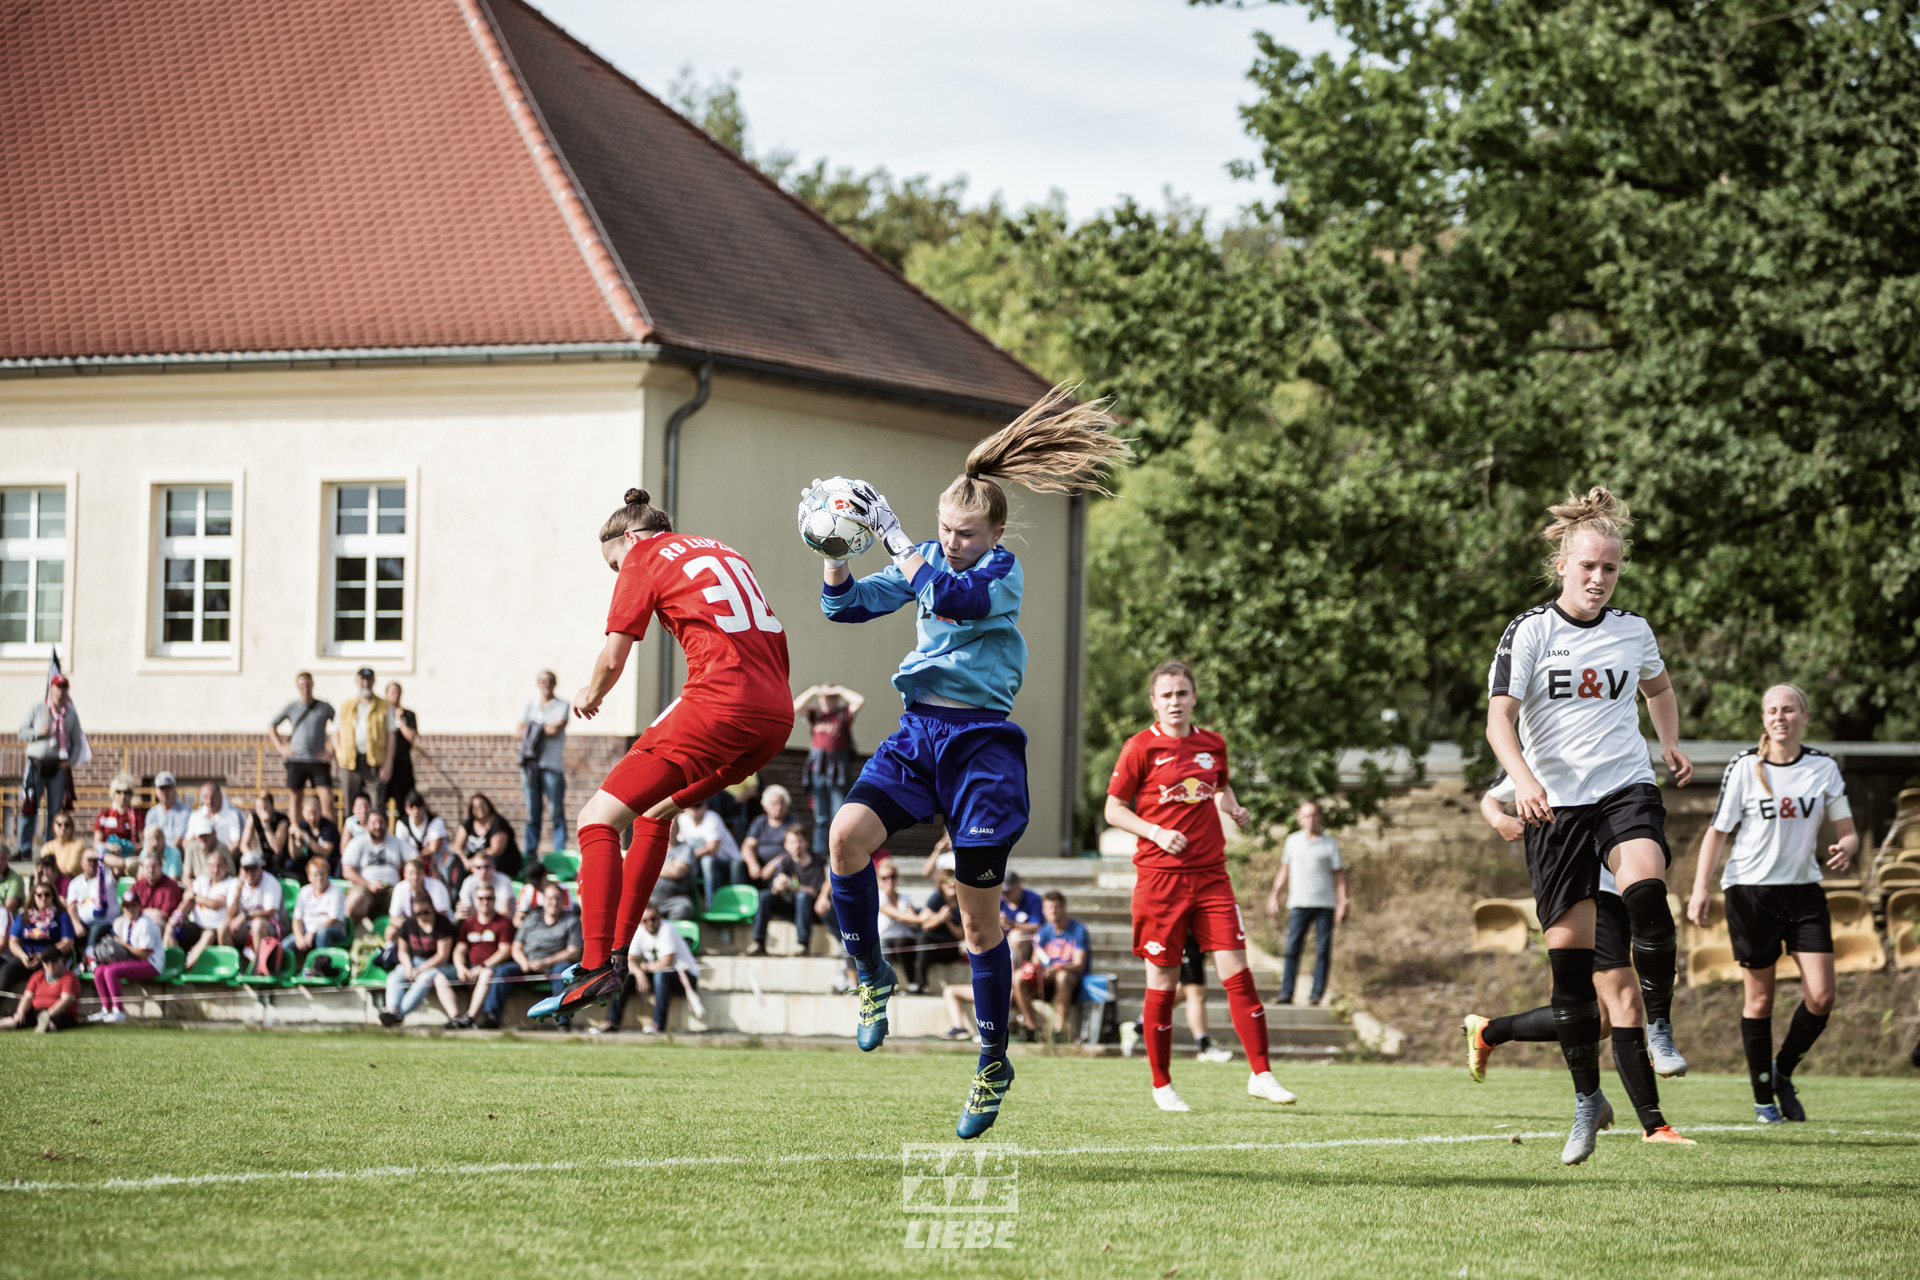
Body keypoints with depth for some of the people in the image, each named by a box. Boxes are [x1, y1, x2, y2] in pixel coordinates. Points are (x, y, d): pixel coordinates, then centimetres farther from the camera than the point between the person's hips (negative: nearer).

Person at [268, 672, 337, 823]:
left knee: (327, 798, -12)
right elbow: (271, 726, 16)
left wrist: (333, 751, 0)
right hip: (296, 760, 1)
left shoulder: (325, 707, 3)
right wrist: (281, 747, 6)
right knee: (296, 797, 8)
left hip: (319, 760, -1)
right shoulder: (291, 707, 5)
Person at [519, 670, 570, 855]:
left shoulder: (562, 706, 7)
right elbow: (521, 732, 8)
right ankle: (529, 856, 3)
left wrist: (534, 729, 1)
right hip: (531, 764, 4)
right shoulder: (530, 706, 19)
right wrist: (546, 729, -4)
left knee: (557, 813, -8)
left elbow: (557, 729, -8)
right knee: (532, 814, 2)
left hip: (552, 765, -4)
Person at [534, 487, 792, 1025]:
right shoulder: (724, 553, 28)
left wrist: (590, 694, 25)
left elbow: (612, 659, 3)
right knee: (657, 809, 28)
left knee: (598, 820, -5)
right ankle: (616, 953, 26)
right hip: (776, 716, 8)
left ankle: (597, 967, -19)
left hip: (720, 708, -8)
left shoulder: (645, 555, 8)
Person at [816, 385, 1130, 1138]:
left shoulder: (1003, 573, -7)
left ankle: (993, 1063, 16)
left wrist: (889, 532, -23)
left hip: (980, 743, -5)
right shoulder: (928, 563, 10)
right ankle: (873, 978, 0)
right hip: (917, 733, 5)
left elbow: (951, 597, -27)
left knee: (979, 915, 1)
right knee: (847, 835, -23)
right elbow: (845, 604, 10)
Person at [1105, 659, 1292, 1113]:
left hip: (1210, 875, 3)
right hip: (1159, 878, -3)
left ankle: (1261, 1075, -3)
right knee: (1163, 980, 0)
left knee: (1236, 971, -6)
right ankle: (1161, 1085, 12)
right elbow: (1114, 810, 0)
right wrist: (1156, 832, -14)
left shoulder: (1213, 744, 10)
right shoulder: (1141, 748, -3)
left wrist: (1234, 809, 6)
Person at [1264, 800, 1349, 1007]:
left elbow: (1339, 875, 6)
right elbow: (1284, 870, 19)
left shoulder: (1329, 844, 5)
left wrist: (1343, 903, -2)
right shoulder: (1293, 841, 11)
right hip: (1298, 903, 1)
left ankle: (1317, 993, 3)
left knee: (1323, 949, -2)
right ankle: (1286, 993, -8)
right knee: (1292, 948, -7)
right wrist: (1274, 895, 16)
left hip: (1324, 904, -1)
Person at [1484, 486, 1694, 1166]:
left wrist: (1671, 746, 14)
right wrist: (1522, 777, -30)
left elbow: (1658, 688, 30)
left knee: (1644, 890, -31)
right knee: (1568, 953, -2)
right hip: (1556, 804, -1)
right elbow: (1499, 717, -13)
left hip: (1627, 788, 1)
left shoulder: (1633, 631, 8)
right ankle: (1587, 1098, 12)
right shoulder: (1529, 631, -4)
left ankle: (1659, 1023, -11)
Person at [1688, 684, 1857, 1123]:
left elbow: (1848, 832, 4)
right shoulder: (1744, 768, -5)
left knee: (1821, 998, -7)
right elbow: (1717, 831, -1)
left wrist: (1845, 848, -20)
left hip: (1804, 890, 3)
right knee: (1760, 1000, 1)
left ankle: (1783, 1072, 19)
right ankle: (1763, 1098, 15)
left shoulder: (1824, 768, 2)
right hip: (1750, 889, -3)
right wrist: (1700, 888, -10)